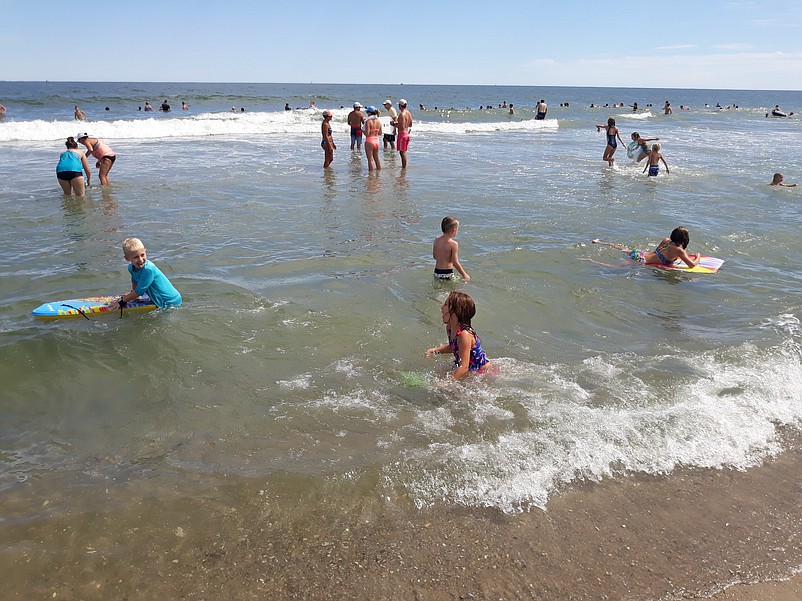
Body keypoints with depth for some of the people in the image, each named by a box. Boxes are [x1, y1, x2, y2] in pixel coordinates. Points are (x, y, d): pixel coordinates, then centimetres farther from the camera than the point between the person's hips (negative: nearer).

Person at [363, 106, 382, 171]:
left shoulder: (368, 121, -16)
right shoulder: (378, 121, 3)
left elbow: (367, 134, -18)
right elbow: (380, 133, 8)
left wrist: (363, 130, 1)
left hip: (369, 141, -6)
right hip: (377, 141, 6)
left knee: (370, 159, 0)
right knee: (376, 158, 20)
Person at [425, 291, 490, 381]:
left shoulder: (464, 334, -32)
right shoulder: (449, 328, -5)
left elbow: (464, 368, -34)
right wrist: (436, 350, 1)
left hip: (482, 372, -8)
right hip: (470, 369, 8)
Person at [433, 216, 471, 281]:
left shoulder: (436, 240, 3)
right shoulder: (453, 244, -14)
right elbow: (455, 263, -15)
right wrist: (464, 275, -4)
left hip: (436, 272, 7)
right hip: (447, 274, -7)